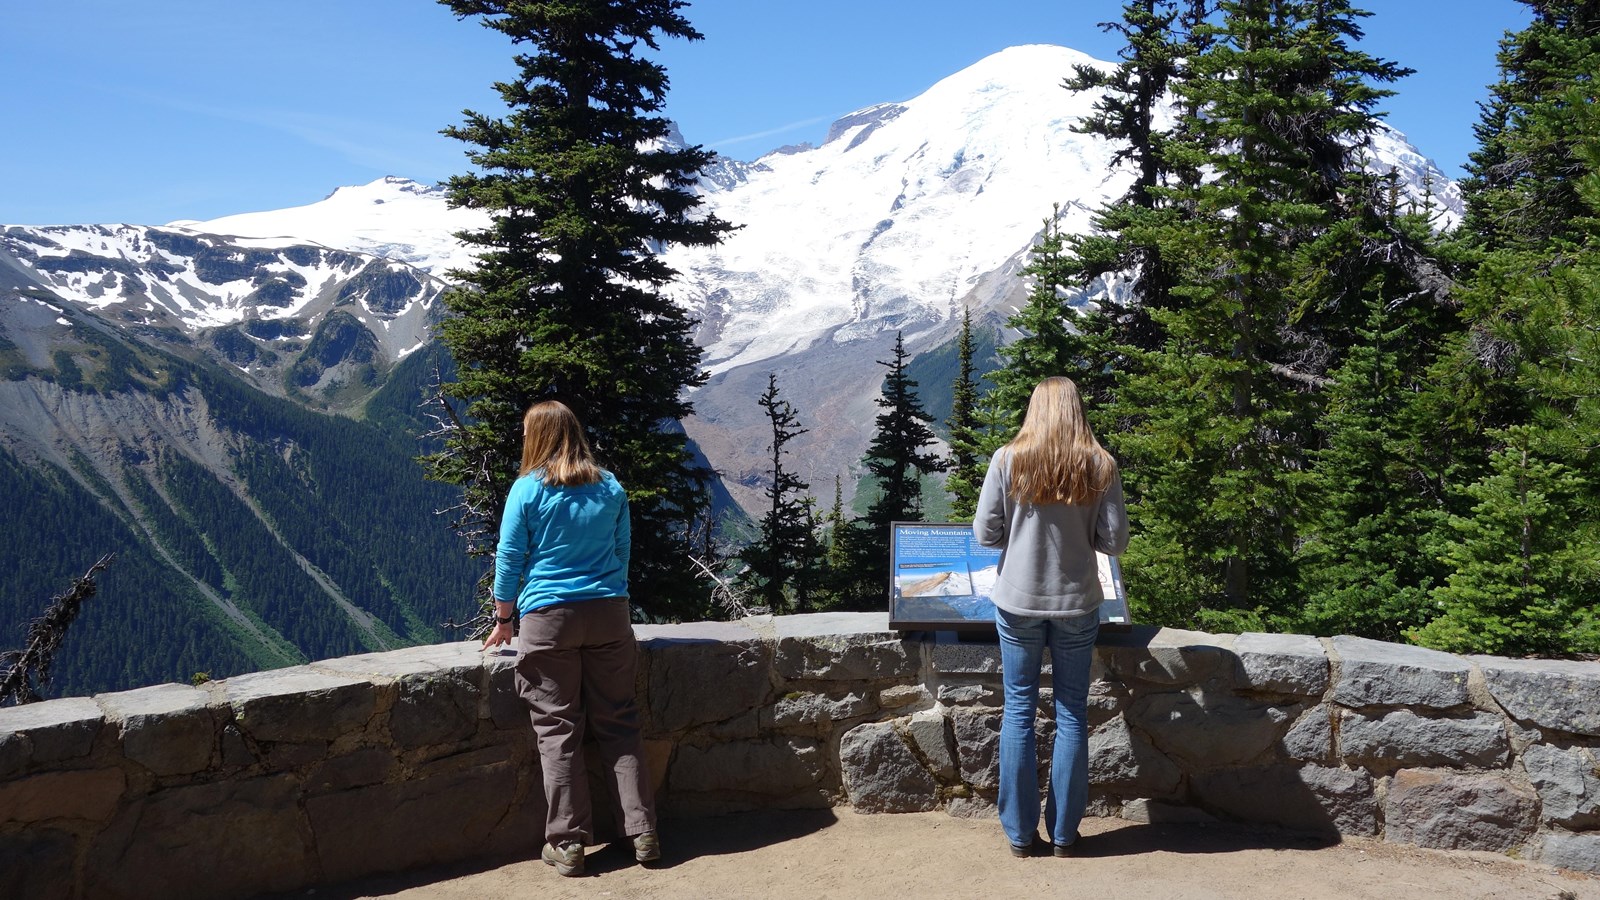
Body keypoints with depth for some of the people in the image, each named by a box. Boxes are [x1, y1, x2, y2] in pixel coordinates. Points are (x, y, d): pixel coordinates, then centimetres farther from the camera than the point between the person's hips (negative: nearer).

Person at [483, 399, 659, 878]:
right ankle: (643, 833, 9)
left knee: (557, 729, 4)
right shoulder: (610, 487, 5)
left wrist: (502, 621, 10)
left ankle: (567, 843, 8)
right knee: (618, 725, 9)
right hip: (609, 616, 3)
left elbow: (509, 559, -1)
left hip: (548, 619, -3)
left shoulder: (528, 489, -5)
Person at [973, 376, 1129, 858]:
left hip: (1019, 602, 0)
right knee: (1072, 713, 12)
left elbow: (985, 533, -7)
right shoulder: (1100, 465, -7)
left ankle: (1020, 832, 17)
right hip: (1077, 603, 1)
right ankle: (1063, 832, 20)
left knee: (1019, 711, 10)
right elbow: (1114, 541, -6)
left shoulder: (1007, 459, -9)